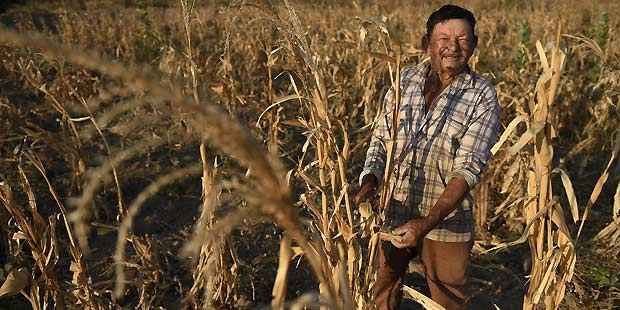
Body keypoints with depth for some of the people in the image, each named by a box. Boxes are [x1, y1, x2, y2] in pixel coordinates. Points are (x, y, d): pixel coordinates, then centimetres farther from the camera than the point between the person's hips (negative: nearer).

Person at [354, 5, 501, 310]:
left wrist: (427, 222, -31)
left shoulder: (483, 97, -11)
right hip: (394, 215, 3)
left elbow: (468, 169, -20)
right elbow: (380, 138, 4)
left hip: (446, 222, -3)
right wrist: (369, 179, -16)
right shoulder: (405, 80, -1)